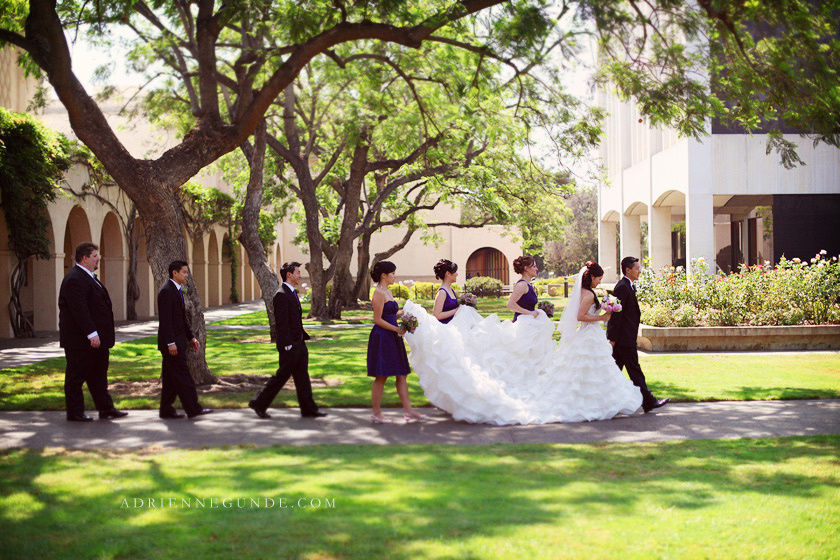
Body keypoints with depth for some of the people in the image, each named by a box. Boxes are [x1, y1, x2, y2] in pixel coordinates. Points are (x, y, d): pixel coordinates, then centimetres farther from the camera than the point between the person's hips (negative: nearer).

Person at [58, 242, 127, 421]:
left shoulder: (88, 277, 16)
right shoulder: (75, 279, -18)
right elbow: (79, 309, -24)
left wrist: (107, 333, 20)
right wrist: (92, 333, -27)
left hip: (95, 339, 11)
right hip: (79, 340, -11)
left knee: (98, 375, 14)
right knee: (76, 376, 0)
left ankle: (106, 408, 20)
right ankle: (74, 413, 7)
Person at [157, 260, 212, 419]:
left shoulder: (177, 291, 17)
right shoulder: (166, 291, -15)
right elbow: (165, 319, -20)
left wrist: (191, 337, 17)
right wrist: (170, 343, -23)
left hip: (177, 342, 10)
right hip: (171, 343, -10)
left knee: (171, 378, 11)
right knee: (182, 376, -7)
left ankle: (166, 410, 16)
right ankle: (193, 409, -5)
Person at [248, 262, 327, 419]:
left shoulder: (292, 293, 15)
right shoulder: (281, 295, -16)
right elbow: (282, 323, -20)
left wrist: (304, 336, 17)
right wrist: (288, 346, -22)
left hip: (299, 344, 9)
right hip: (290, 346, -9)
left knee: (302, 377, 9)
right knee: (281, 376, -1)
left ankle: (308, 409, 12)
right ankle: (259, 404, 12)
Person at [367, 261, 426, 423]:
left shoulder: (388, 292, 16)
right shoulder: (379, 293, -13)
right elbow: (378, 319, -17)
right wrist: (397, 329, -18)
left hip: (392, 338, 10)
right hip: (382, 338, -10)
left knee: (401, 374, 8)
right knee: (381, 377, -4)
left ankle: (408, 410, 11)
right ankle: (376, 414, 3)